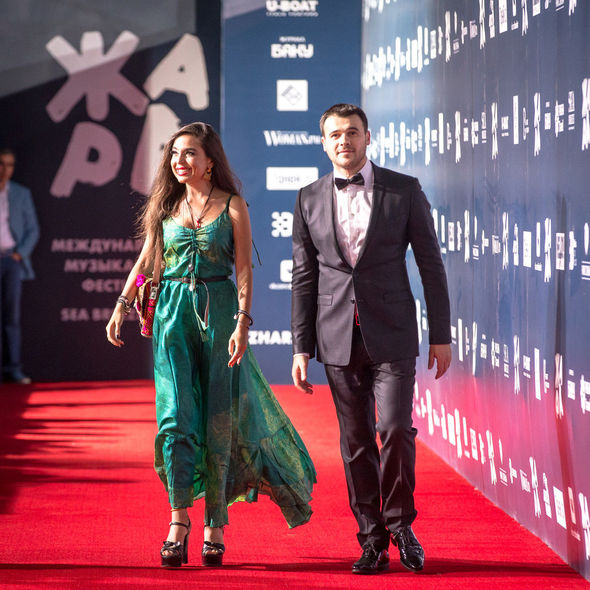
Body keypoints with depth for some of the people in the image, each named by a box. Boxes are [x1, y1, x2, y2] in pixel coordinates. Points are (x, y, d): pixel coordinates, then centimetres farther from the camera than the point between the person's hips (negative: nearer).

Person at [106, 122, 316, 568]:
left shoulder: (231, 206, 1)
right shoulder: (166, 205, 9)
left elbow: (244, 269, -4)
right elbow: (146, 260, 16)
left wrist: (243, 322, -14)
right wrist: (122, 306, 6)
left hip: (218, 313, -2)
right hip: (173, 314, 2)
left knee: (219, 418, 3)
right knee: (176, 414, -10)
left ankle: (215, 524, 12)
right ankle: (179, 522, -9)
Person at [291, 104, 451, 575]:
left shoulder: (404, 191, 1)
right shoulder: (309, 200, 7)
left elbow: (430, 263, 3)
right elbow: (304, 278, 9)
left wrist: (441, 335, 1)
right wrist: (301, 348, 5)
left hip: (392, 335, -2)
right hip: (339, 337, 2)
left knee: (395, 428, -13)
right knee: (355, 441, 4)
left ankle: (401, 523, 8)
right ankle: (372, 541, 12)